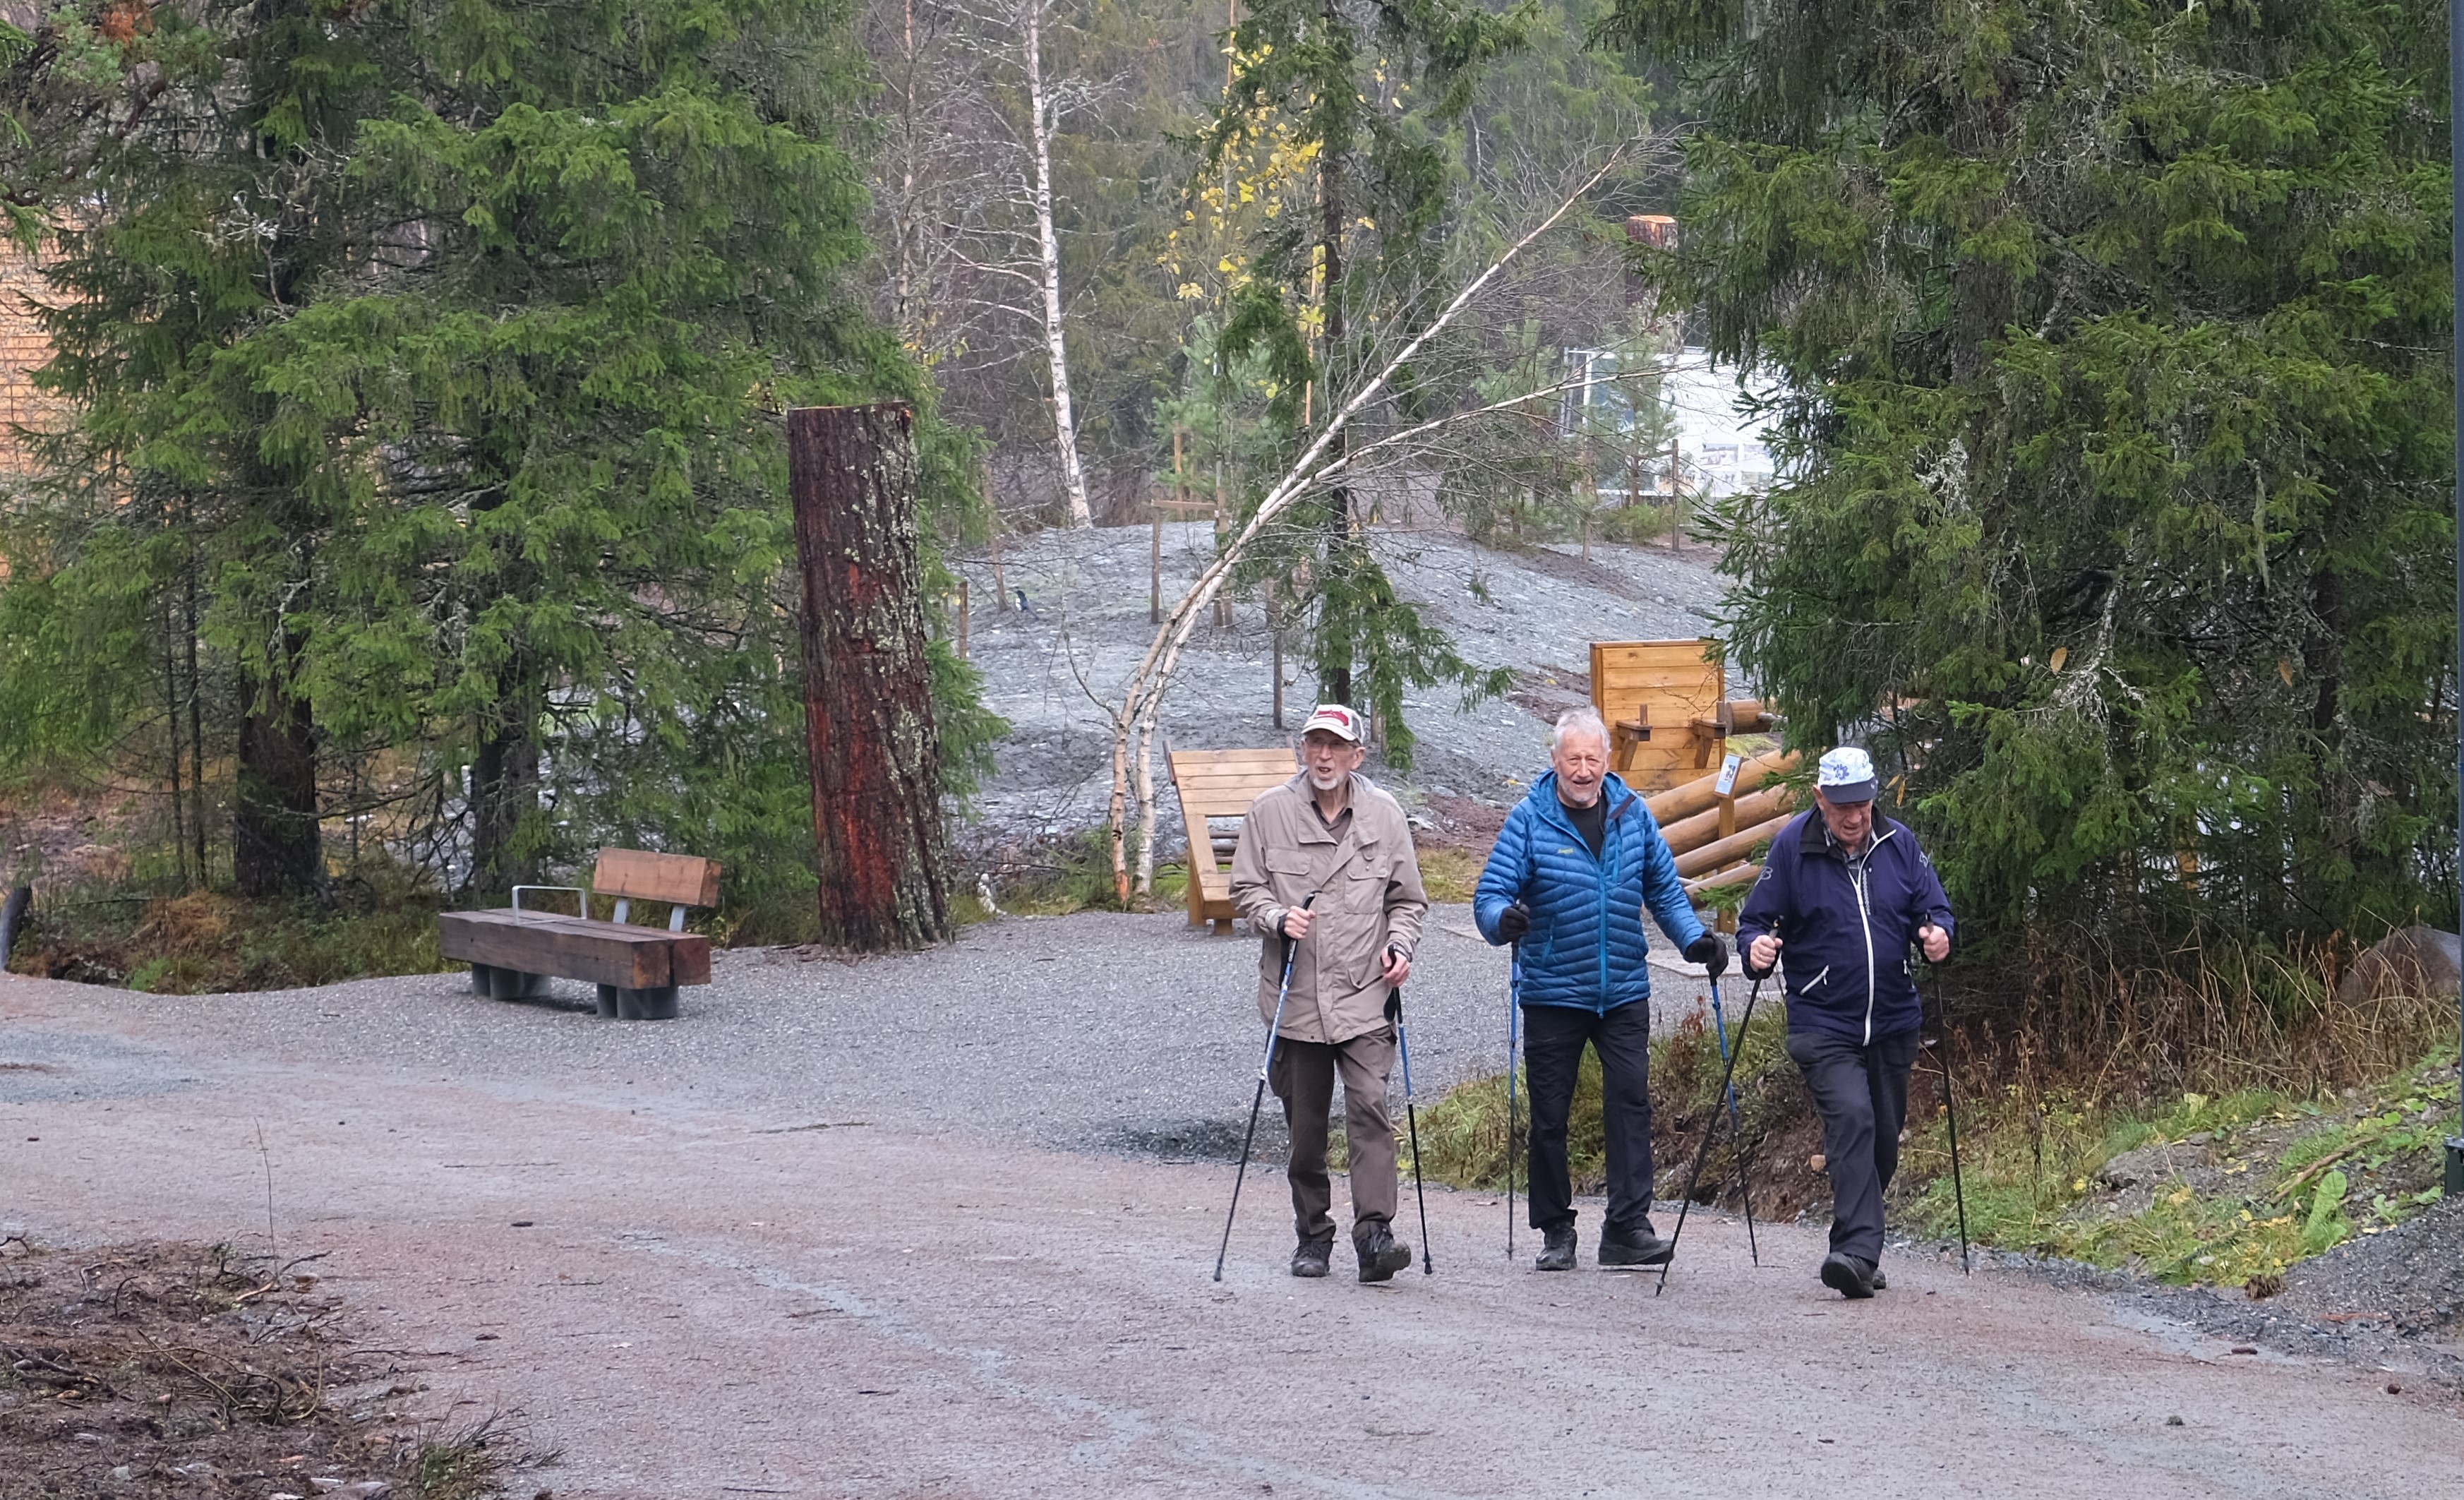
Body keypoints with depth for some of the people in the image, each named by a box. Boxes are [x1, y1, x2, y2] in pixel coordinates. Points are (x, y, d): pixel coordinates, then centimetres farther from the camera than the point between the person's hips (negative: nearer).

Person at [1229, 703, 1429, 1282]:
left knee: (1370, 1109, -15)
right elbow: (1245, 889, 7)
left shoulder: (1385, 815, 6)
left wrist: (1400, 945, -4)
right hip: (1295, 996, 1)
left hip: (1364, 996, -1)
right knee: (1305, 1126, 8)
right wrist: (1278, 917, -13)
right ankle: (1313, 1236, 20)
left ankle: (1374, 1233, -19)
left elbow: (1407, 899, 14)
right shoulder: (1269, 813, 4)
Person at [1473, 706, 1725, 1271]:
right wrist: (1504, 919, -33)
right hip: (1552, 995, -2)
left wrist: (1693, 938, -3)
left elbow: (1664, 888, 12)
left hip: (1623, 992, 2)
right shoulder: (1529, 819, -5)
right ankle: (1555, 1231, 15)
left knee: (1630, 1103, -7)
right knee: (1550, 1114, 5)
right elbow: (1491, 893, -10)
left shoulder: (1633, 814, 5)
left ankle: (1629, 1227, -5)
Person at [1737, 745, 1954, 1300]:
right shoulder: (1792, 847, -4)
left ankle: (1858, 1254, 27)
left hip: (1893, 1023, 4)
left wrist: (1936, 932, -13)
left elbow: (1933, 907, 9)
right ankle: (1858, 1251, -29)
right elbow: (1758, 919, 0)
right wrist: (1756, 947, -22)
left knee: (1883, 1137, 12)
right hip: (1823, 1024, -4)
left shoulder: (1899, 844, 3)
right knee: (1851, 1118, -24)